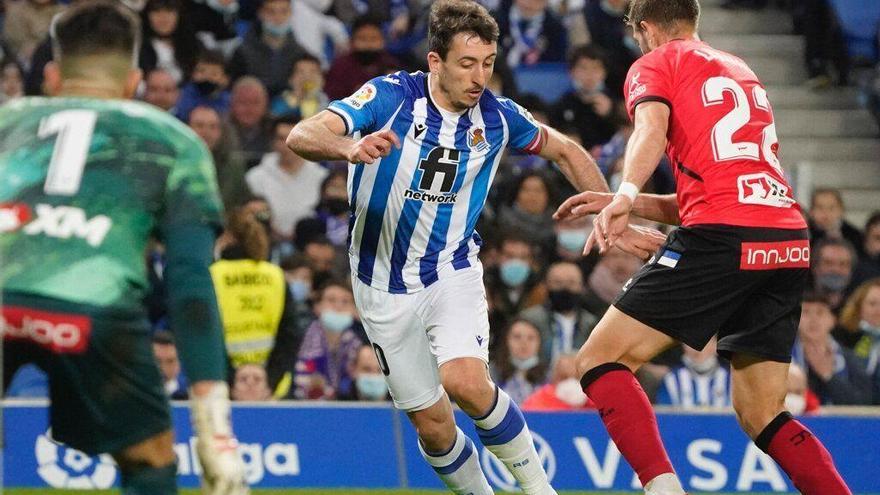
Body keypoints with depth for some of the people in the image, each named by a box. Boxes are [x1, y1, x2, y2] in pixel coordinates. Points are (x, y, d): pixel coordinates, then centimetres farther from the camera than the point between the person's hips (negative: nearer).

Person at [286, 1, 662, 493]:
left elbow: (566, 151, 12)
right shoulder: (391, 96, -17)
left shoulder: (497, 116, -7)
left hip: (453, 272, 0)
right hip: (385, 284, 0)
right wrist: (351, 148, -51)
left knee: (465, 381, -27)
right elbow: (302, 136, -29)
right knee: (433, 427, 1)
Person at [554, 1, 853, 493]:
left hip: (723, 237, -7)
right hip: (791, 240, 7)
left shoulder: (656, 64, 10)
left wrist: (626, 194, -29)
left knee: (601, 360, 0)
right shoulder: (741, 71, 30)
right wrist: (626, 206, 30)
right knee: (761, 416, 13)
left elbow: (652, 127, -14)